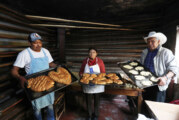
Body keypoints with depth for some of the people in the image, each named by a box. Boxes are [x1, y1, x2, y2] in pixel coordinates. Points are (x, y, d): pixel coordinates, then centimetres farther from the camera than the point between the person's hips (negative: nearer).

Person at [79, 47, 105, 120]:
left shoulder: (99, 61, -7)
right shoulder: (85, 61, -3)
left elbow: (103, 72, -4)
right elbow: (81, 71, 4)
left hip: (97, 85, -1)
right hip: (87, 85, 1)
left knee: (96, 100, 15)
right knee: (88, 100, 13)